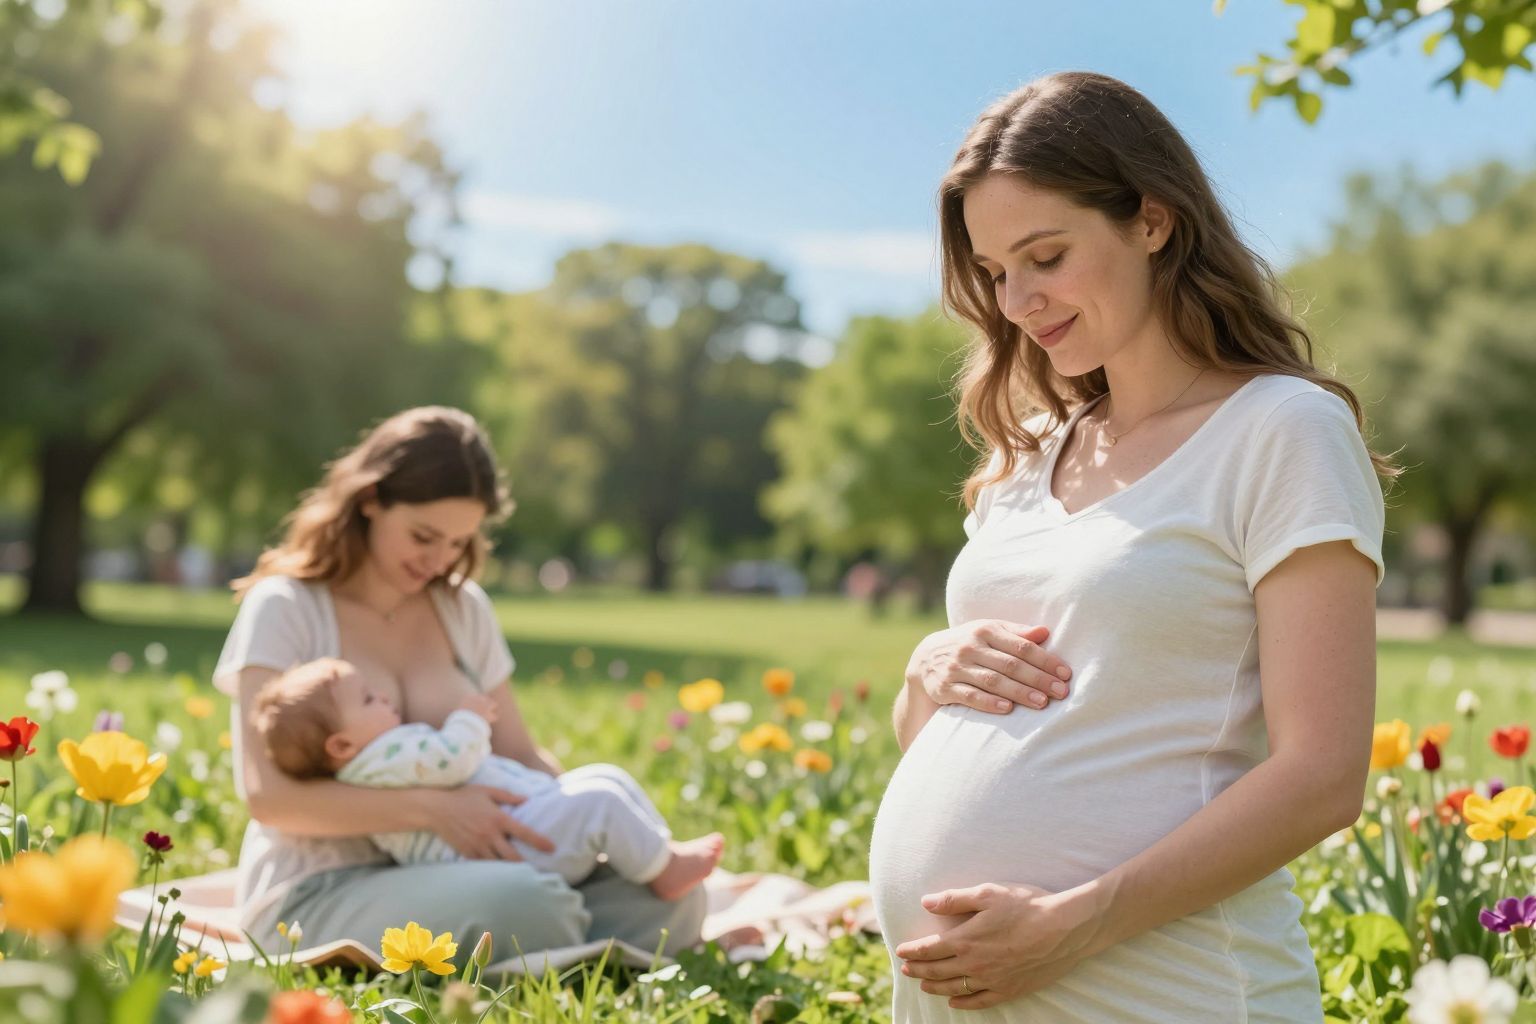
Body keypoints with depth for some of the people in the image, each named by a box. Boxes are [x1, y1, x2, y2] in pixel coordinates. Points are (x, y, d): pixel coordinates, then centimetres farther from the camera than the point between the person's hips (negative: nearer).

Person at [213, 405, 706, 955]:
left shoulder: (463, 608, 12)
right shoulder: (283, 607, -6)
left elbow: (519, 754, 13)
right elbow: (268, 794, -15)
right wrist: (430, 810, -28)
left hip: (436, 876, 5)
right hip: (314, 895, -5)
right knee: (520, 901, -35)